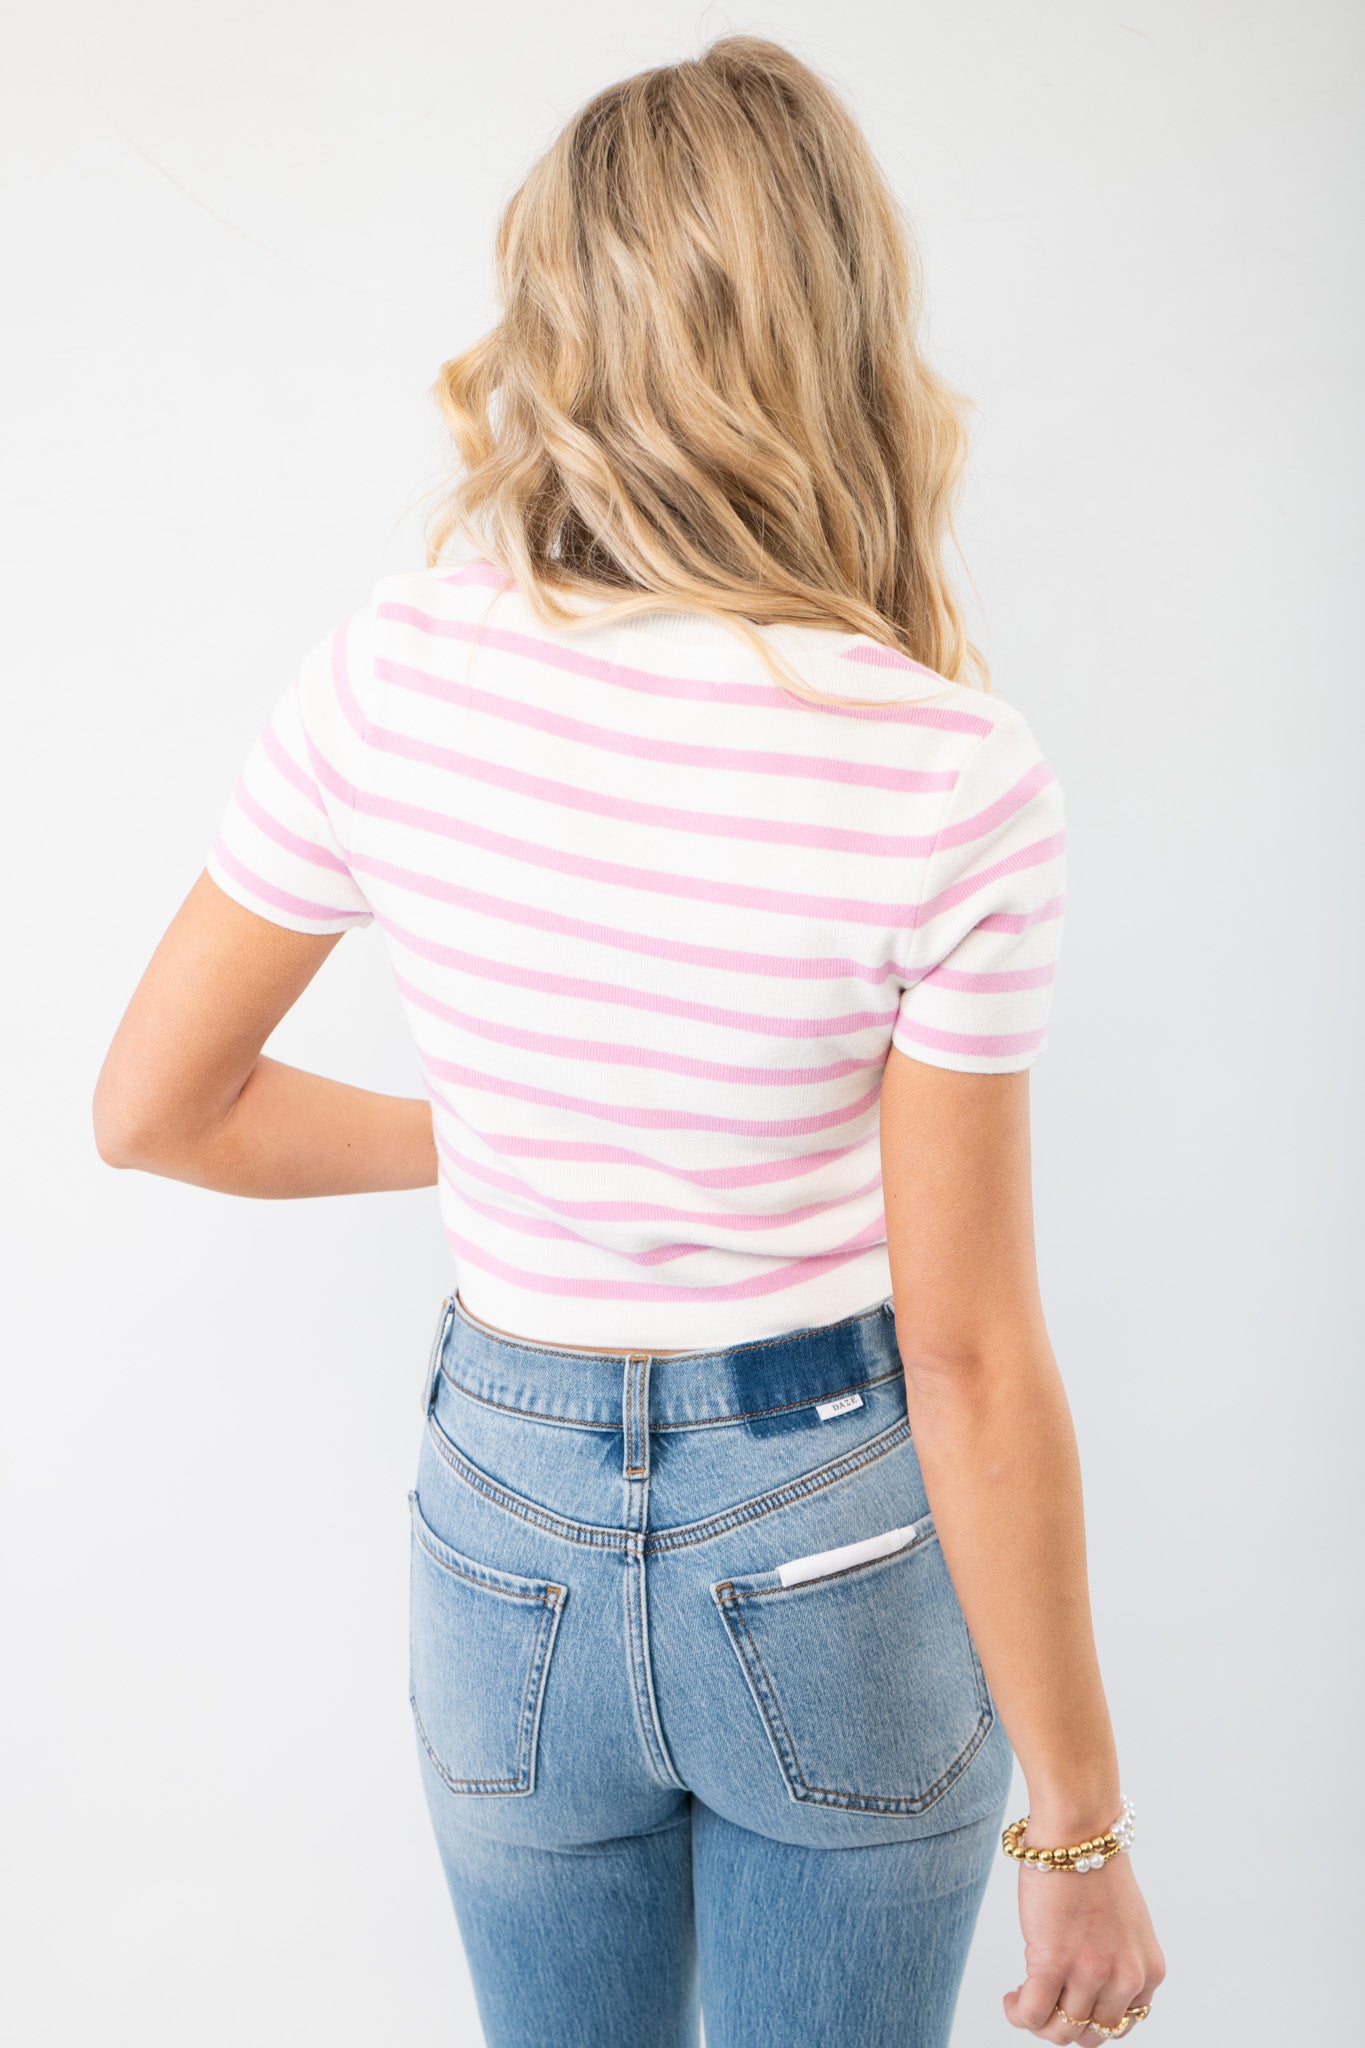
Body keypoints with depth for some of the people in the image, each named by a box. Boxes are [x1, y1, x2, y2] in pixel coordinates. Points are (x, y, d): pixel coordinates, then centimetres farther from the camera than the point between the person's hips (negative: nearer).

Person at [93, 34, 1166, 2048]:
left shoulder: (391, 675, -14)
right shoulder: (953, 777, -22)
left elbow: (153, 1108, -3)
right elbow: (973, 1364, -18)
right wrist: (1081, 1828, -5)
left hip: (514, 1534, 3)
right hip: (842, 1552, -2)